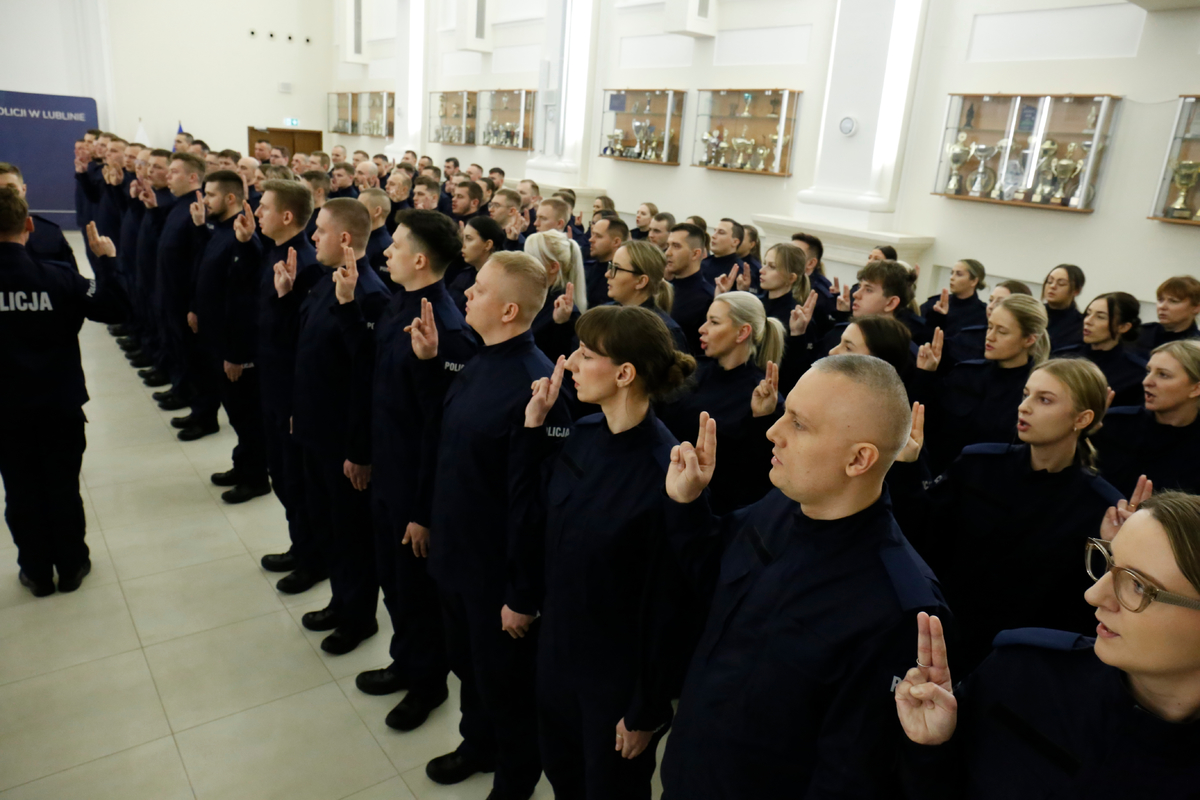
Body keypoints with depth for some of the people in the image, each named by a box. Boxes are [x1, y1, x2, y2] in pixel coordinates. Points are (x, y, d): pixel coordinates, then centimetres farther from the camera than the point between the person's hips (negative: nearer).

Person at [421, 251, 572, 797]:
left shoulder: (534, 386, -27)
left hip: (498, 568, -8)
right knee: (467, 662, 27)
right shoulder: (479, 363, 1)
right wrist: (429, 363, 4)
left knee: (505, 680, 15)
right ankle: (478, 744, 53)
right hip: (457, 552, 8)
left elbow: (532, 500, -25)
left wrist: (523, 594, -19)